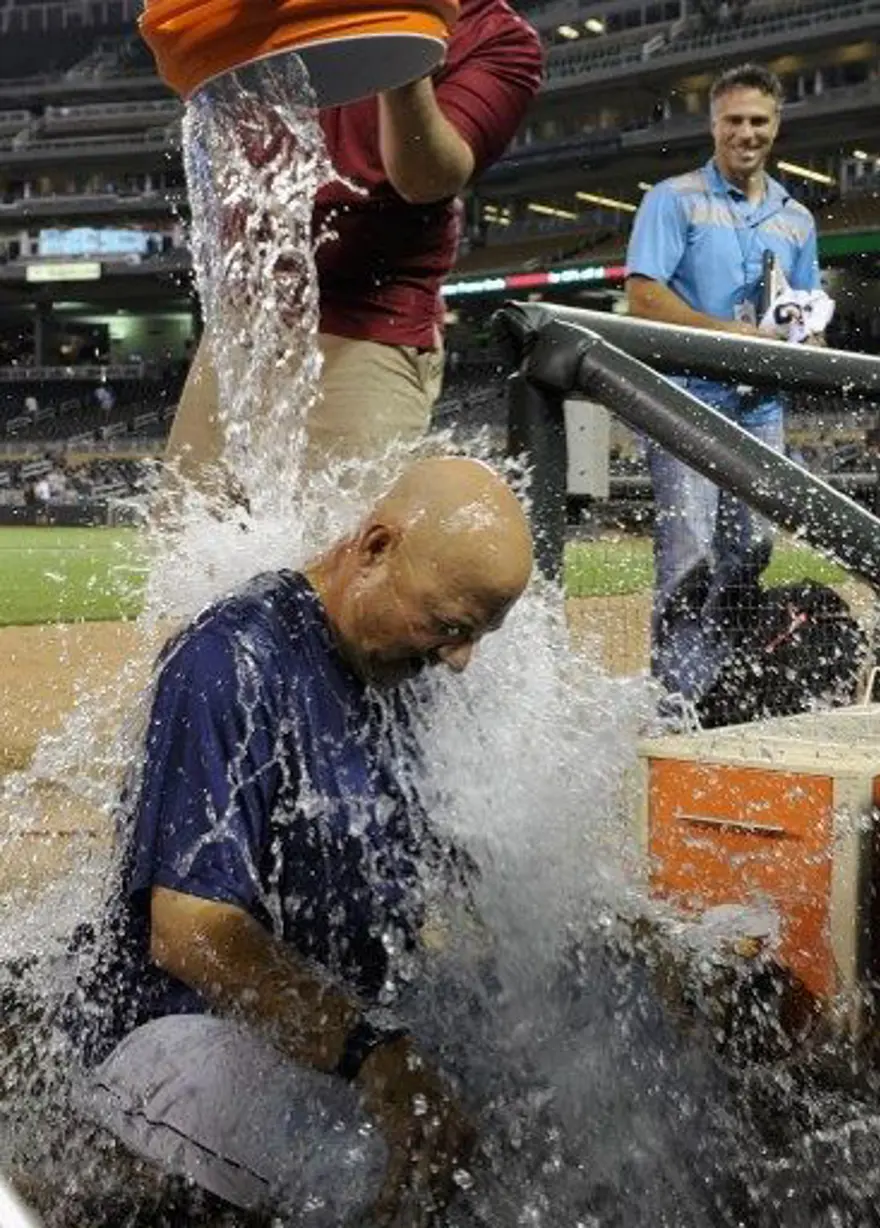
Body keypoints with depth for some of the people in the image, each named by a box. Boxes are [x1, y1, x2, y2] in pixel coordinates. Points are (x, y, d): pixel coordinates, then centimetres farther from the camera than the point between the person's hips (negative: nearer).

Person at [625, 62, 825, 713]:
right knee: (690, 553, -13)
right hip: (686, 399, -6)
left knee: (751, 549, 8)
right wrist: (726, 333, -18)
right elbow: (644, 295, -9)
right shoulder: (674, 200, 2)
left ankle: (721, 680, 23)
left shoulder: (796, 218, 19)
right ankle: (682, 695, -9)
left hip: (760, 408, 6)